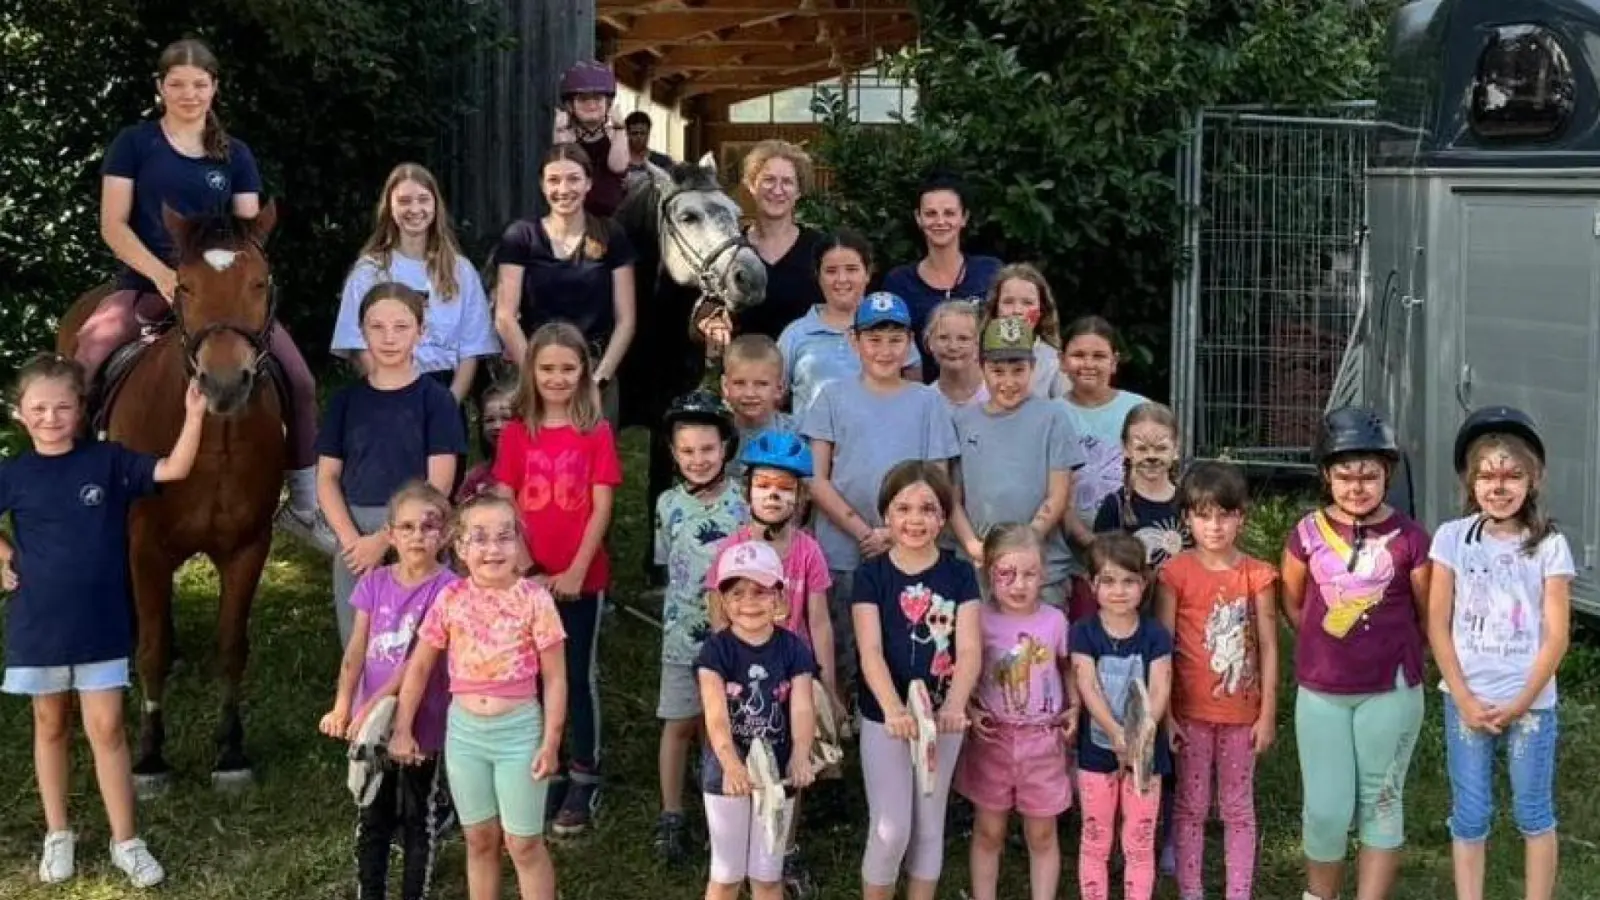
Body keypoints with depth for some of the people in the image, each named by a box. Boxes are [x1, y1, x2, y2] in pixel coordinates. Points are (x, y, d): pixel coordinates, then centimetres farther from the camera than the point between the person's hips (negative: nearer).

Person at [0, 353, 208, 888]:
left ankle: (125, 841, 11)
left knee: (106, 728, 2)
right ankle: (57, 835, 27)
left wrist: (193, 417, -26)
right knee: (51, 727, 14)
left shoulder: (107, 462, -5)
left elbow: (174, 470, -15)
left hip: (101, 623, -1)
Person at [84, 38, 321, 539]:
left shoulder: (235, 155, 11)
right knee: (78, 373, -31)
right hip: (146, 283, -2)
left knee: (299, 381, -12)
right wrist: (162, 274, -19)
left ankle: (304, 506, 4)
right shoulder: (134, 144, 4)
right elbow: (112, 225, -3)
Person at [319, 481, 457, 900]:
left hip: (421, 721, -4)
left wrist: (373, 705, -23)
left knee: (419, 817, 11)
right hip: (371, 721, 4)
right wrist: (342, 707, -18)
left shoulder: (446, 588, -14)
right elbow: (355, 651, -4)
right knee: (372, 816, 13)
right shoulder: (374, 583, 0)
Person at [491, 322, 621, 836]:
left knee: (578, 675, 5)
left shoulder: (596, 433, -3)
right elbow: (503, 507, 1)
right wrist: (523, 567, -9)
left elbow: (601, 508, -6)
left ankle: (585, 779, 14)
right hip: (527, 577, 2)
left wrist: (576, 571, -13)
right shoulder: (516, 433, 2)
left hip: (582, 577, -2)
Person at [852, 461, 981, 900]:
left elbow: (970, 649, -13)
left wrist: (955, 704, -32)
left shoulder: (959, 574, -3)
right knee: (890, 830, -2)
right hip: (886, 718, -2)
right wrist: (893, 708, -37)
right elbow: (870, 651, -19)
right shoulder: (871, 575, -8)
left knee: (929, 826, 14)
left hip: (942, 716, 2)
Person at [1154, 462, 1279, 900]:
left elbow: (1268, 647, -1)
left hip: (1242, 712, 1)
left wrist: (1268, 714, -3)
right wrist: (1164, 713, -9)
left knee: (1238, 808, 11)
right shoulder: (1175, 573, -6)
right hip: (1191, 711, -1)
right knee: (1190, 806, 9)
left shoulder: (1257, 575, -3)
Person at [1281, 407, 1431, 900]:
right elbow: (1292, 604, 10)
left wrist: (1392, 652, 9)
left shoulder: (1409, 538, -9)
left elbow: (1428, 615, 3)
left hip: (1391, 691, -1)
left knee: (1381, 804, 9)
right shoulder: (1308, 532, -5)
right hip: (1320, 692, 1)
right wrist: (1329, 649, 8)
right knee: (1326, 810, 4)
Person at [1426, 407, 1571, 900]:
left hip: (1531, 703, -1)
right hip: (1467, 701, 1)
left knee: (1534, 814, 9)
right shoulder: (1453, 537, -3)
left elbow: (1556, 635, -5)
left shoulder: (1549, 545, -5)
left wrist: (1519, 705, -10)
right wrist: (1465, 700, -8)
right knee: (1469, 817, 8)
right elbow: (1438, 625, -2)